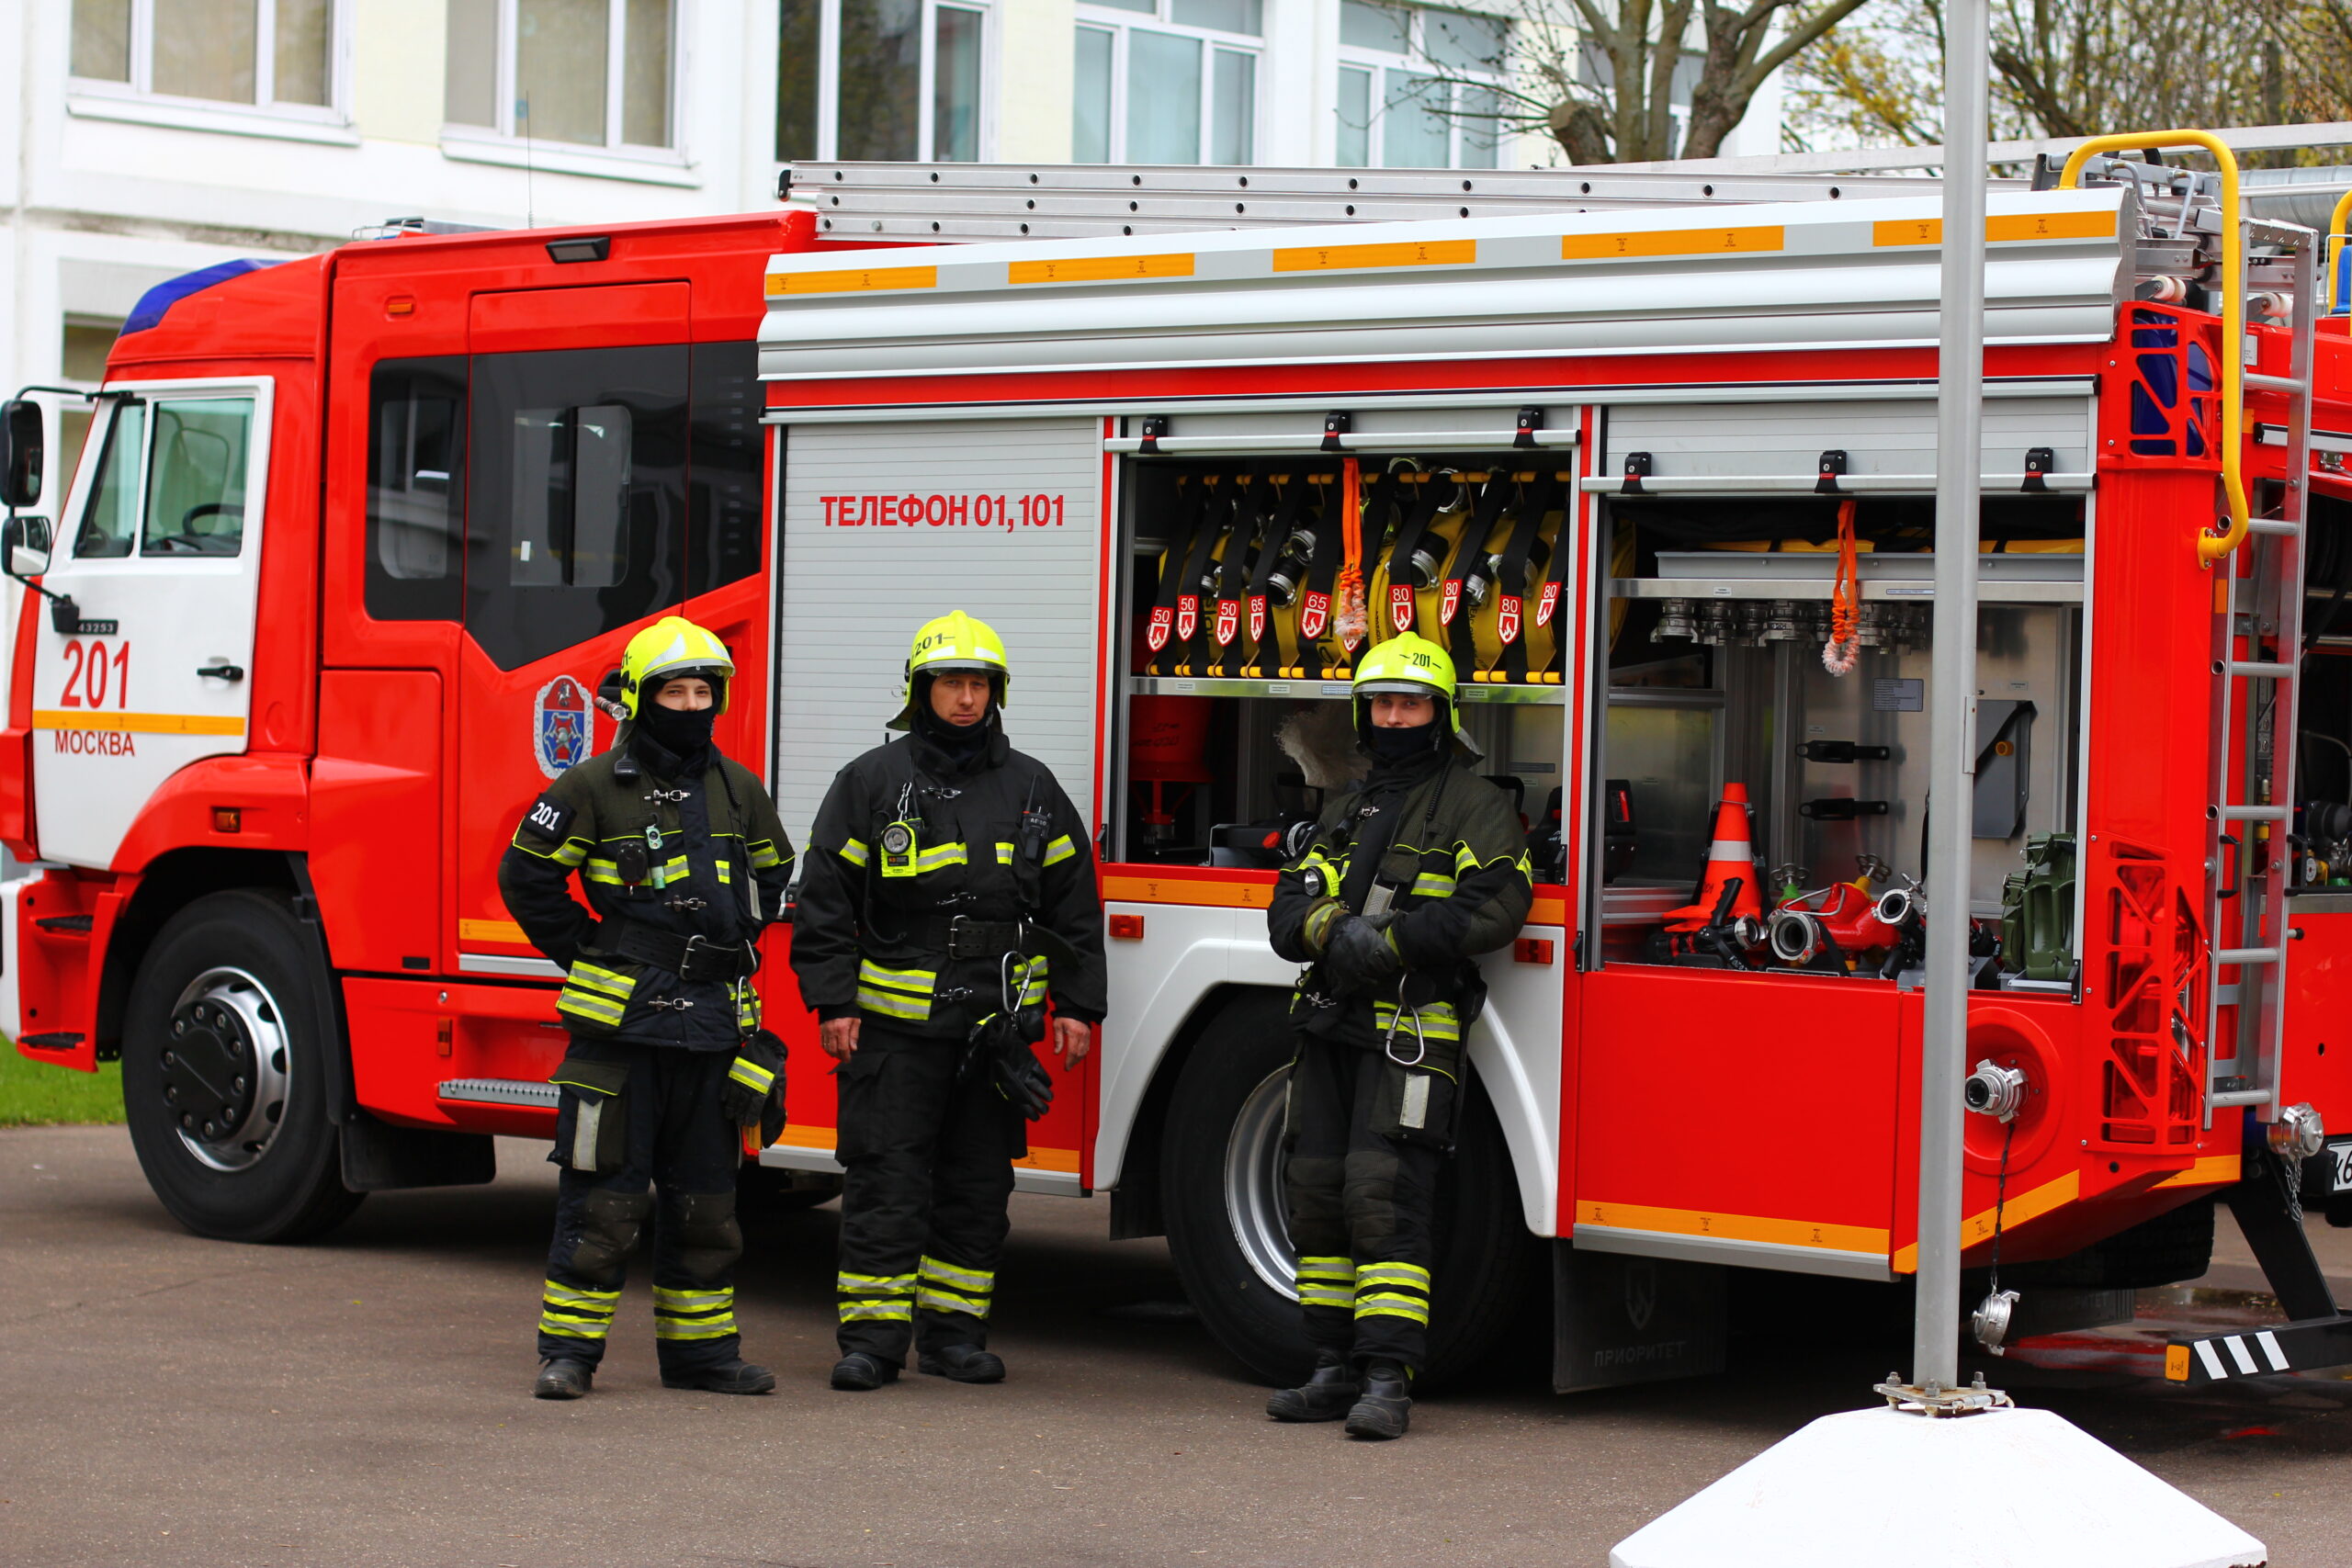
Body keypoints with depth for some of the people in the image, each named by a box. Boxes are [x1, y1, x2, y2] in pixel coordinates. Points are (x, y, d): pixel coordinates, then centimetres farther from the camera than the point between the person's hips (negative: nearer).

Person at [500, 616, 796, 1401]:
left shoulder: (737, 789, 11)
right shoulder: (595, 787, -4)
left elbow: (771, 875, 25)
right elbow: (527, 875, 1)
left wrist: (733, 947, 13)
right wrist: (587, 954, -1)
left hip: (713, 1027, 5)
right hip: (621, 1020, -5)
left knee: (704, 1197, 10)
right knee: (604, 1196, -3)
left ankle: (700, 1349, 18)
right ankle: (569, 1350, 4)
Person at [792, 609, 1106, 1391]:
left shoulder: (1032, 789, 10)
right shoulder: (872, 783, 1)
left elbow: (1073, 906, 12)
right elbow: (825, 901, 0)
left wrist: (1077, 1005, 6)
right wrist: (833, 1004, -7)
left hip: (997, 1031, 3)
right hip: (895, 1026, -3)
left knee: (978, 1187, 8)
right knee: (886, 1185, -4)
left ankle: (954, 1331, 17)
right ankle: (872, 1340, 0)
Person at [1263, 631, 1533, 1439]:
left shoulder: (1475, 808, 0)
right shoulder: (1348, 811, 20)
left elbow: (1496, 905, -14)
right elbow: (1289, 910, 12)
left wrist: (1390, 942, -19)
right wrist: (1332, 927, -12)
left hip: (1411, 1034, -7)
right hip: (1332, 1029, 7)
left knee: (1383, 1193, -16)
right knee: (1317, 1190, 5)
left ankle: (1389, 1379, -17)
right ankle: (1337, 1371, 12)